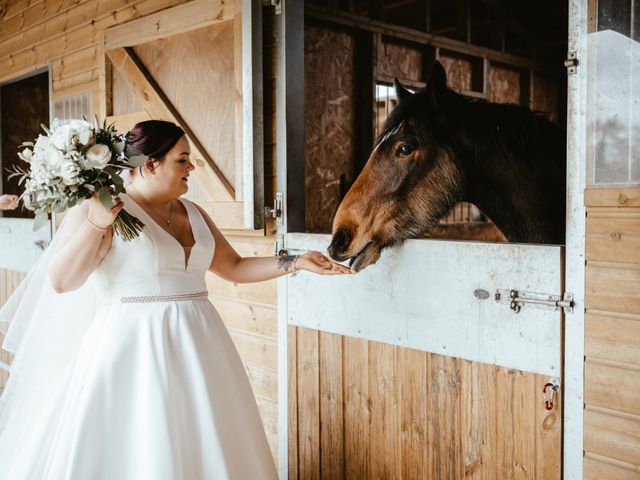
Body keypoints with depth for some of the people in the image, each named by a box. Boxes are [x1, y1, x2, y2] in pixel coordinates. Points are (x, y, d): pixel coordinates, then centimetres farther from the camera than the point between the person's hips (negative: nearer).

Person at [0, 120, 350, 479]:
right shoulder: (100, 209, -8)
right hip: (130, 347, -6)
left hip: (195, 345, 7)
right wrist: (96, 223, -25)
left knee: (199, 446, 13)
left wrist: (297, 262, 7)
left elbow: (235, 268, 15)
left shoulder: (191, 212, 12)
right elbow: (62, 281, -14)